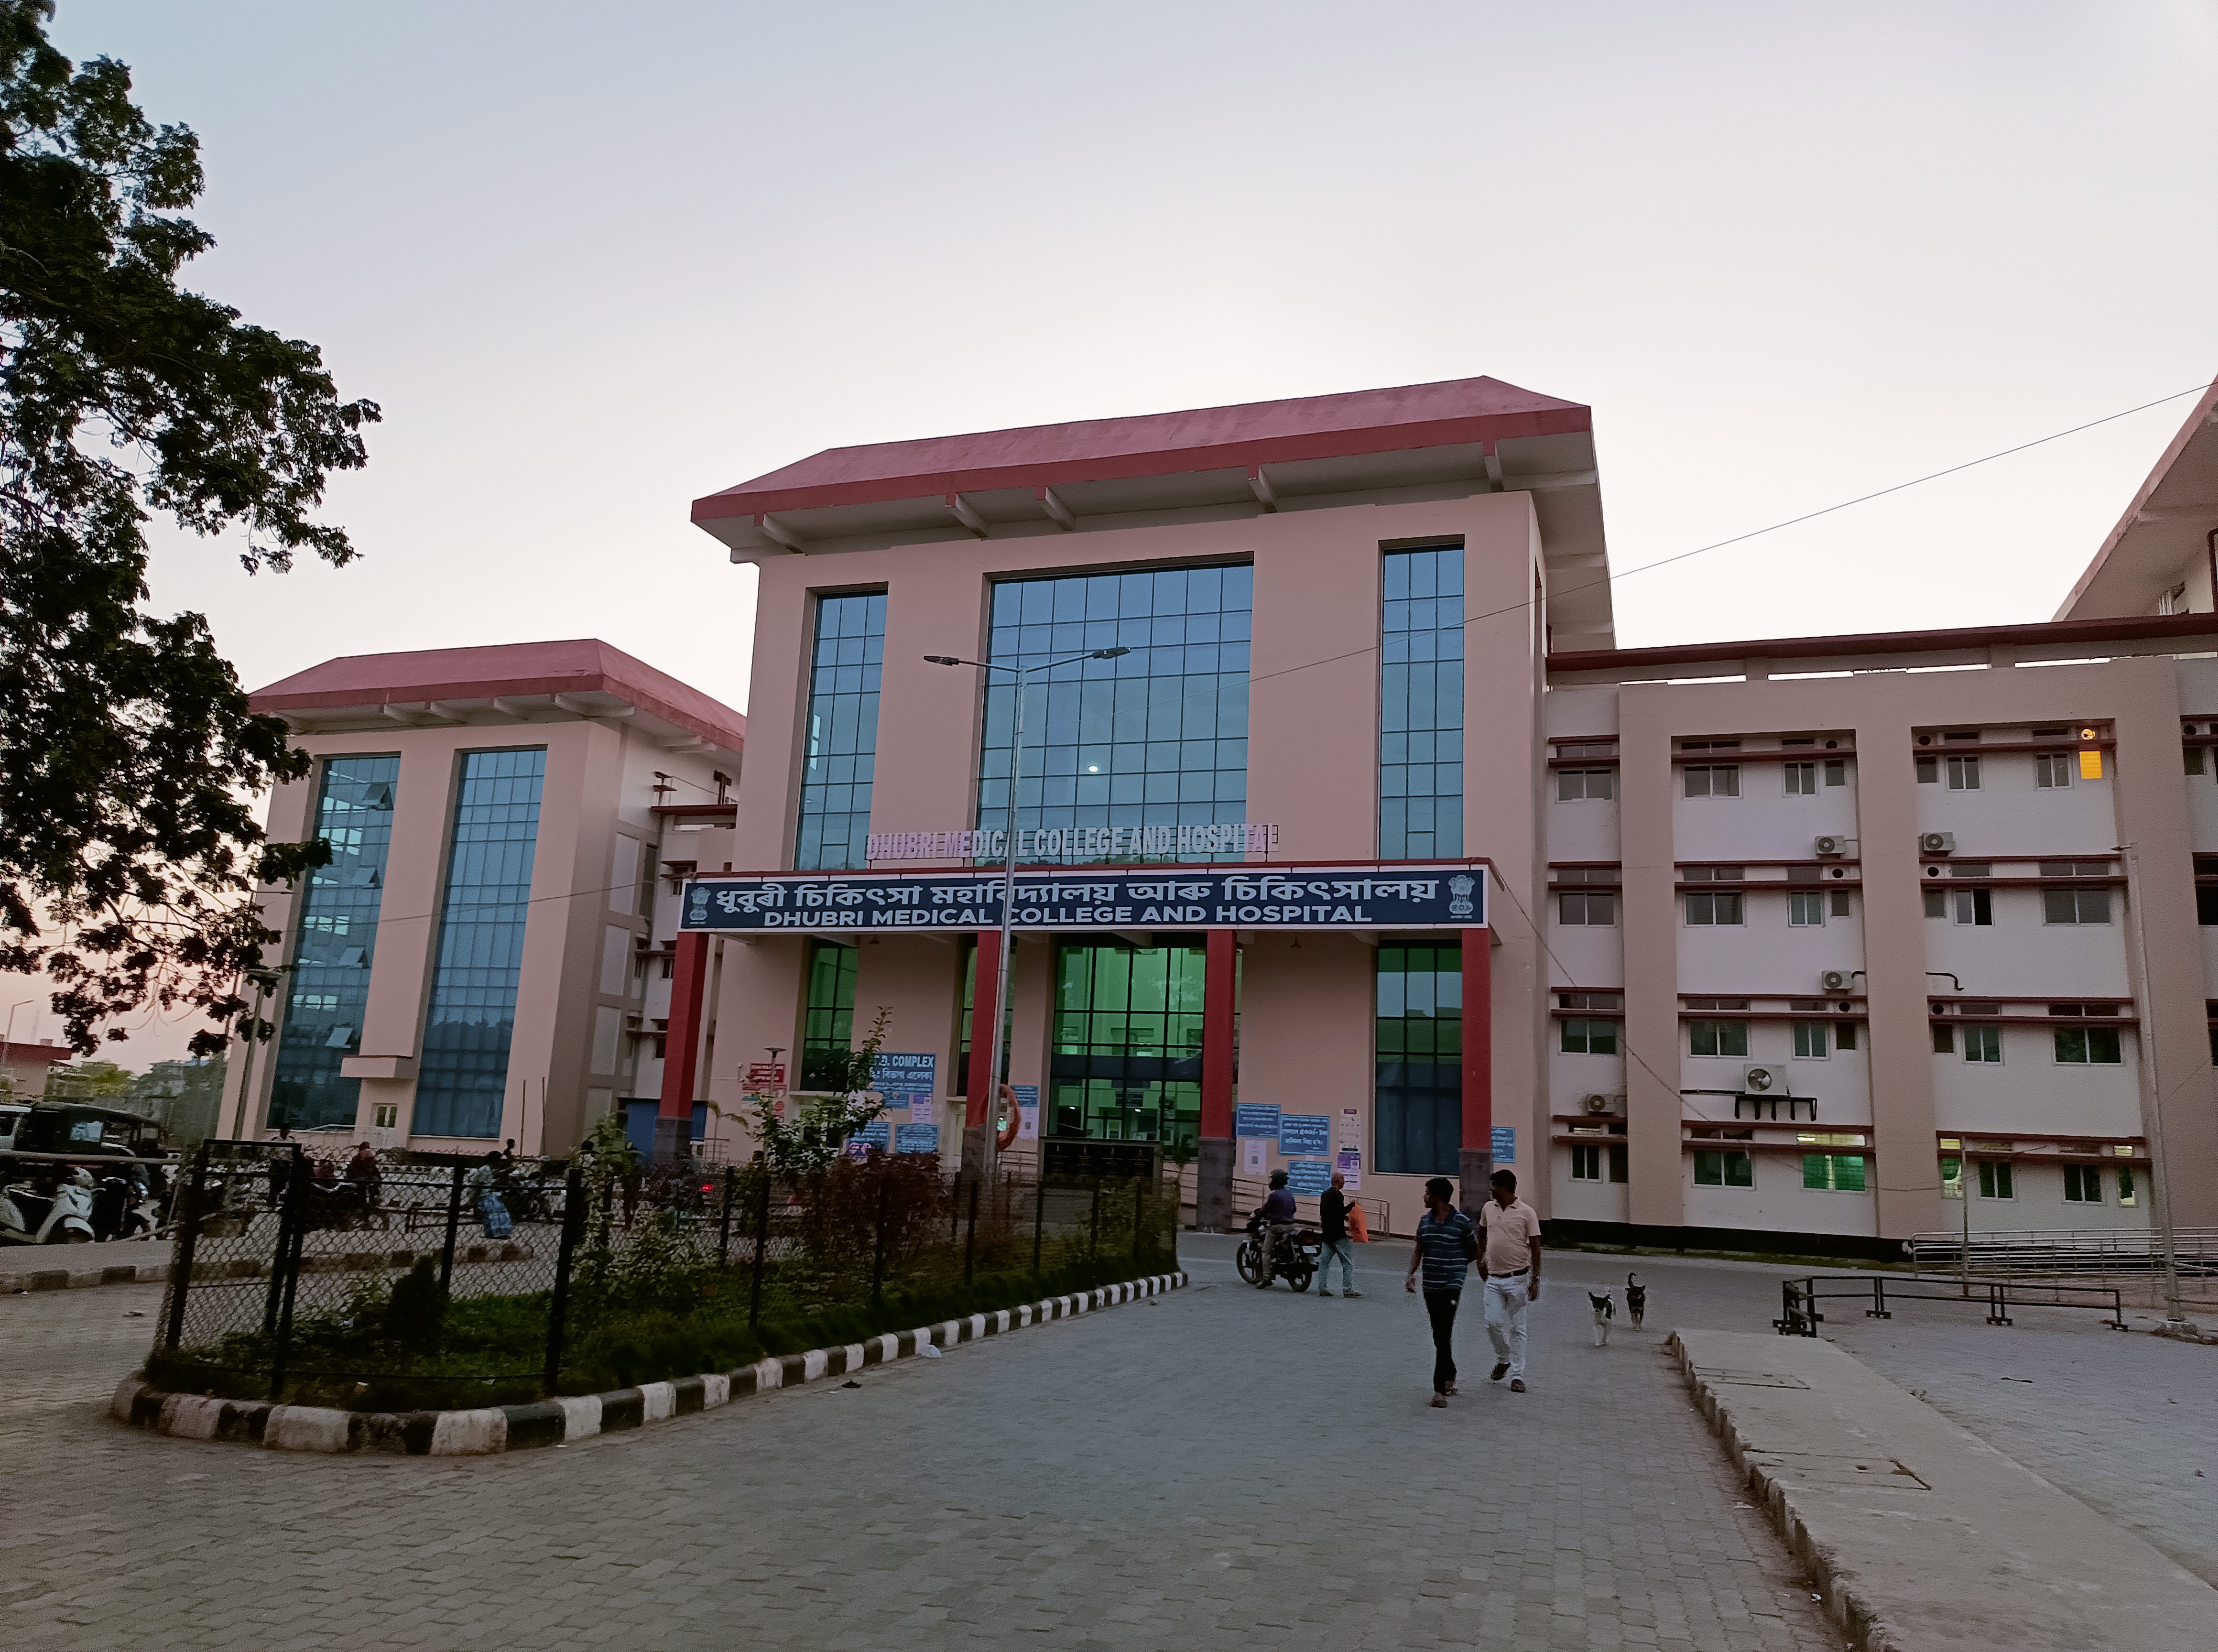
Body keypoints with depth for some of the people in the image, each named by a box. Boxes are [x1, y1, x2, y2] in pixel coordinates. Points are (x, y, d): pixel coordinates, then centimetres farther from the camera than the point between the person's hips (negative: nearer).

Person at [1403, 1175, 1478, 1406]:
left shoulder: (1461, 1222, -8)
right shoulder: (1425, 1221, 7)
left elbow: (1474, 1251, 4)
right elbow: (1419, 1250, 13)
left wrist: (1454, 1264, 7)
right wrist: (1411, 1274, 0)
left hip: (1451, 1286, -6)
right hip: (1430, 1286, 6)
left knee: (1444, 1337, -12)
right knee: (1438, 1337, 13)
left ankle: (1440, 1389, -12)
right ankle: (1450, 1377, 32)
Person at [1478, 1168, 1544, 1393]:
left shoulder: (1527, 1212, -8)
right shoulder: (1488, 1208, 6)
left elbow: (1535, 1248, -6)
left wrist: (1535, 1280, -9)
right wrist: (1480, 1258, 17)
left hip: (1517, 1279, -4)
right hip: (1494, 1278, 4)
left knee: (1517, 1329, 2)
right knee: (1493, 1323, -2)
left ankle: (1517, 1376, 9)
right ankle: (1503, 1360, 25)